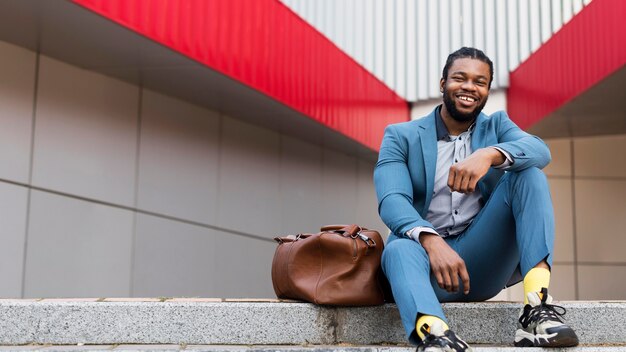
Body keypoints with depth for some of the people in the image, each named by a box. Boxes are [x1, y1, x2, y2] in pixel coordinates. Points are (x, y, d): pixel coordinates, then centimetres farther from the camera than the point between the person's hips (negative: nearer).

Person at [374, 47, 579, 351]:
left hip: (483, 261, 2)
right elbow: (392, 200, -12)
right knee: (399, 249, -35)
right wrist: (431, 241, -33)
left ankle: (538, 306, -32)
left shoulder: (496, 125, 14)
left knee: (529, 173, -16)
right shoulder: (400, 136, 6)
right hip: (428, 254, -2)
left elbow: (541, 151, -9)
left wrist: (490, 154, -32)